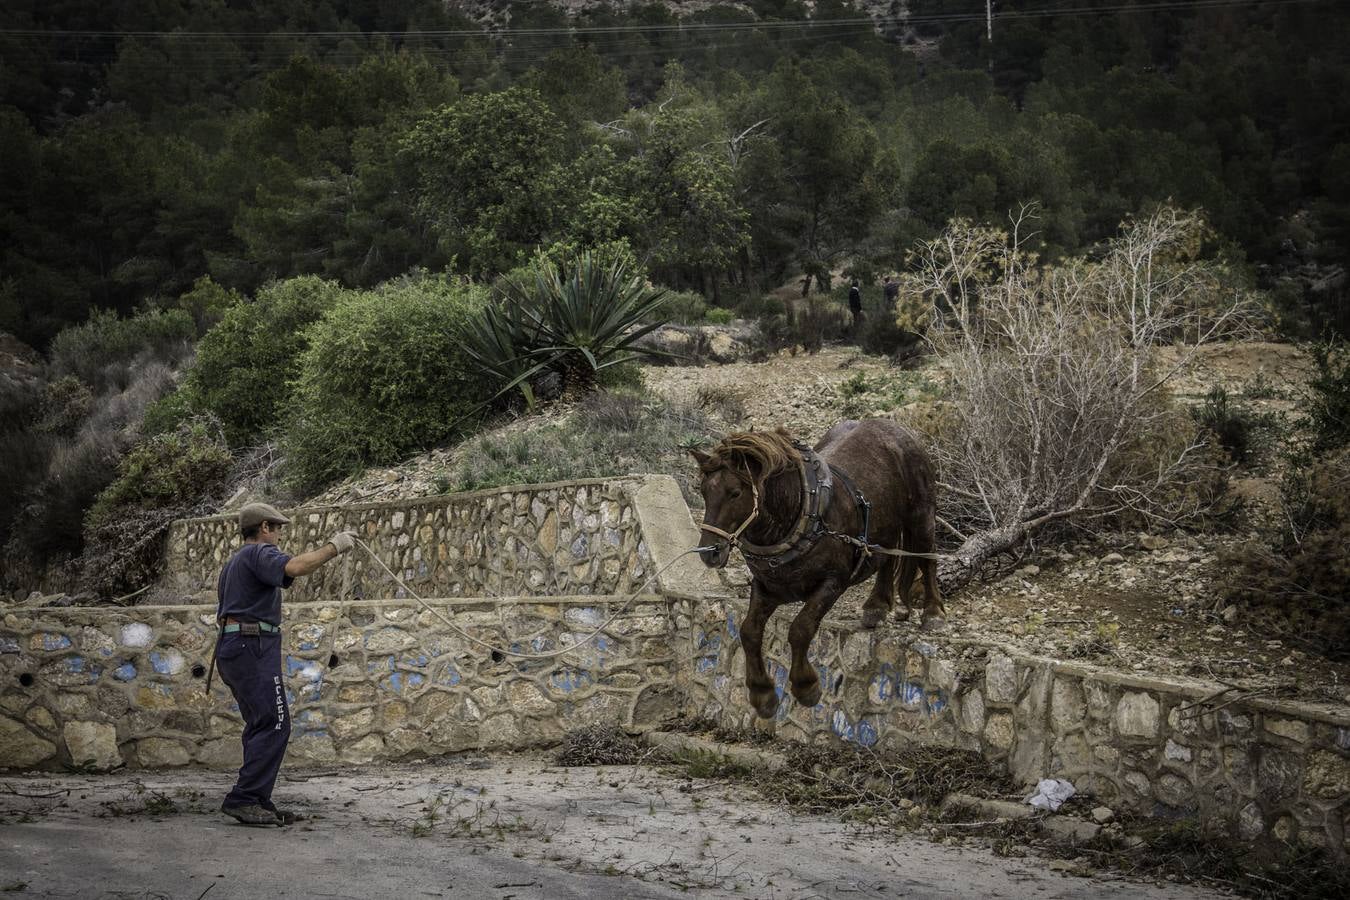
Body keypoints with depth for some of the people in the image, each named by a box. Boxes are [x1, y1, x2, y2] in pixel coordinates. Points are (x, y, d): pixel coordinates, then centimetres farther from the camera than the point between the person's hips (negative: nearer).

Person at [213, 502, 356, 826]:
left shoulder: (233, 563, 26)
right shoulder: (260, 553, -5)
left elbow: (223, 613, 28)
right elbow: (295, 567, -26)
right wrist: (333, 547, -16)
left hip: (231, 647, 11)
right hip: (253, 647, -11)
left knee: (260, 726, 10)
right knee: (274, 725, -14)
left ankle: (258, 803, 7)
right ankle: (243, 799, -19)